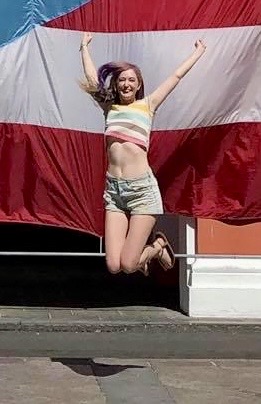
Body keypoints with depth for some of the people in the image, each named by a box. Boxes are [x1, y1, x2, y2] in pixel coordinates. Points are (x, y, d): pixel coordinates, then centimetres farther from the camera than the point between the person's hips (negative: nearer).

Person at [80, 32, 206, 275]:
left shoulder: (147, 105, 9)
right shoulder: (109, 108, 14)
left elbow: (176, 76, 15)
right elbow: (92, 77, 25)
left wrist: (198, 52, 24)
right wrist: (84, 47, 35)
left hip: (142, 189, -3)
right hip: (114, 190, 3)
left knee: (128, 266, -8)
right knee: (113, 266, -5)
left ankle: (158, 246, 24)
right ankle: (140, 249, 29)